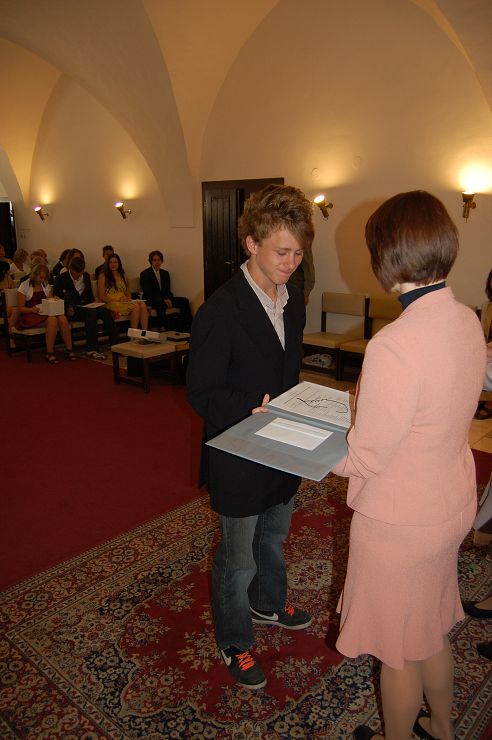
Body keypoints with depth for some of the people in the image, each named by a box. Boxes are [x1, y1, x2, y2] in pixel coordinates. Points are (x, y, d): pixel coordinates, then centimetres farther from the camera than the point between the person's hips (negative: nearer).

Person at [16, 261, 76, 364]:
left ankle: (69, 349, -28)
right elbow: (21, 308, -2)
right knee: (52, 320, -36)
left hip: (46, 313, 5)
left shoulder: (46, 285, 18)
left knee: (62, 318, -30)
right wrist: (32, 309, -22)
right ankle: (50, 353, -33)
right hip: (30, 315, -5)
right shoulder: (24, 286, 2)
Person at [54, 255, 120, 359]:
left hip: (86, 306, 6)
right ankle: (91, 349, -39)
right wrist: (67, 309, -21)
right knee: (91, 312, -34)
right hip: (72, 309, -6)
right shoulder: (62, 278, -4)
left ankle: (116, 344, -21)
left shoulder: (86, 276, 13)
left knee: (106, 311, -20)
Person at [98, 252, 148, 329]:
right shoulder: (103, 276, 3)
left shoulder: (123, 276, 21)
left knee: (142, 304, -27)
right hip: (110, 303, -5)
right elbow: (101, 297, -3)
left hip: (124, 302, 5)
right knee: (135, 306, -31)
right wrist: (118, 299, -11)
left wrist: (128, 298, 0)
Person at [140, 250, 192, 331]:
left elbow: (168, 290, 14)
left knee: (184, 301, -15)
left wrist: (168, 299, -10)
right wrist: (163, 300, -20)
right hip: (151, 300, -6)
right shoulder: (145, 274, -1)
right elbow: (148, 292, -10)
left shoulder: (165, 273, 17)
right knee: (161, 304, -40)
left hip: (165, 299, 6)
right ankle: (167, 328, -39)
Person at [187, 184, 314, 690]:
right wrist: (251, 412, -34)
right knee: (237, 560, 13)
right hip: (239, 459, -7)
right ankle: (233, 644, 39)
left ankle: (268, 604, 57)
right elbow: (201, 392, -20)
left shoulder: (294, 300, 1)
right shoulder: (220, 311, -23)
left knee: (274, 538, 29)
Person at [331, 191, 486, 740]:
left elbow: (364, 459, -23)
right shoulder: (467, 321, -5)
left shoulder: (394, 345, -31)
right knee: (430, 630, 31)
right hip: (449, 503, 8)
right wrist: (365, 401, 11)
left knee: (397, 650, 19)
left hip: (399, 520, -8)